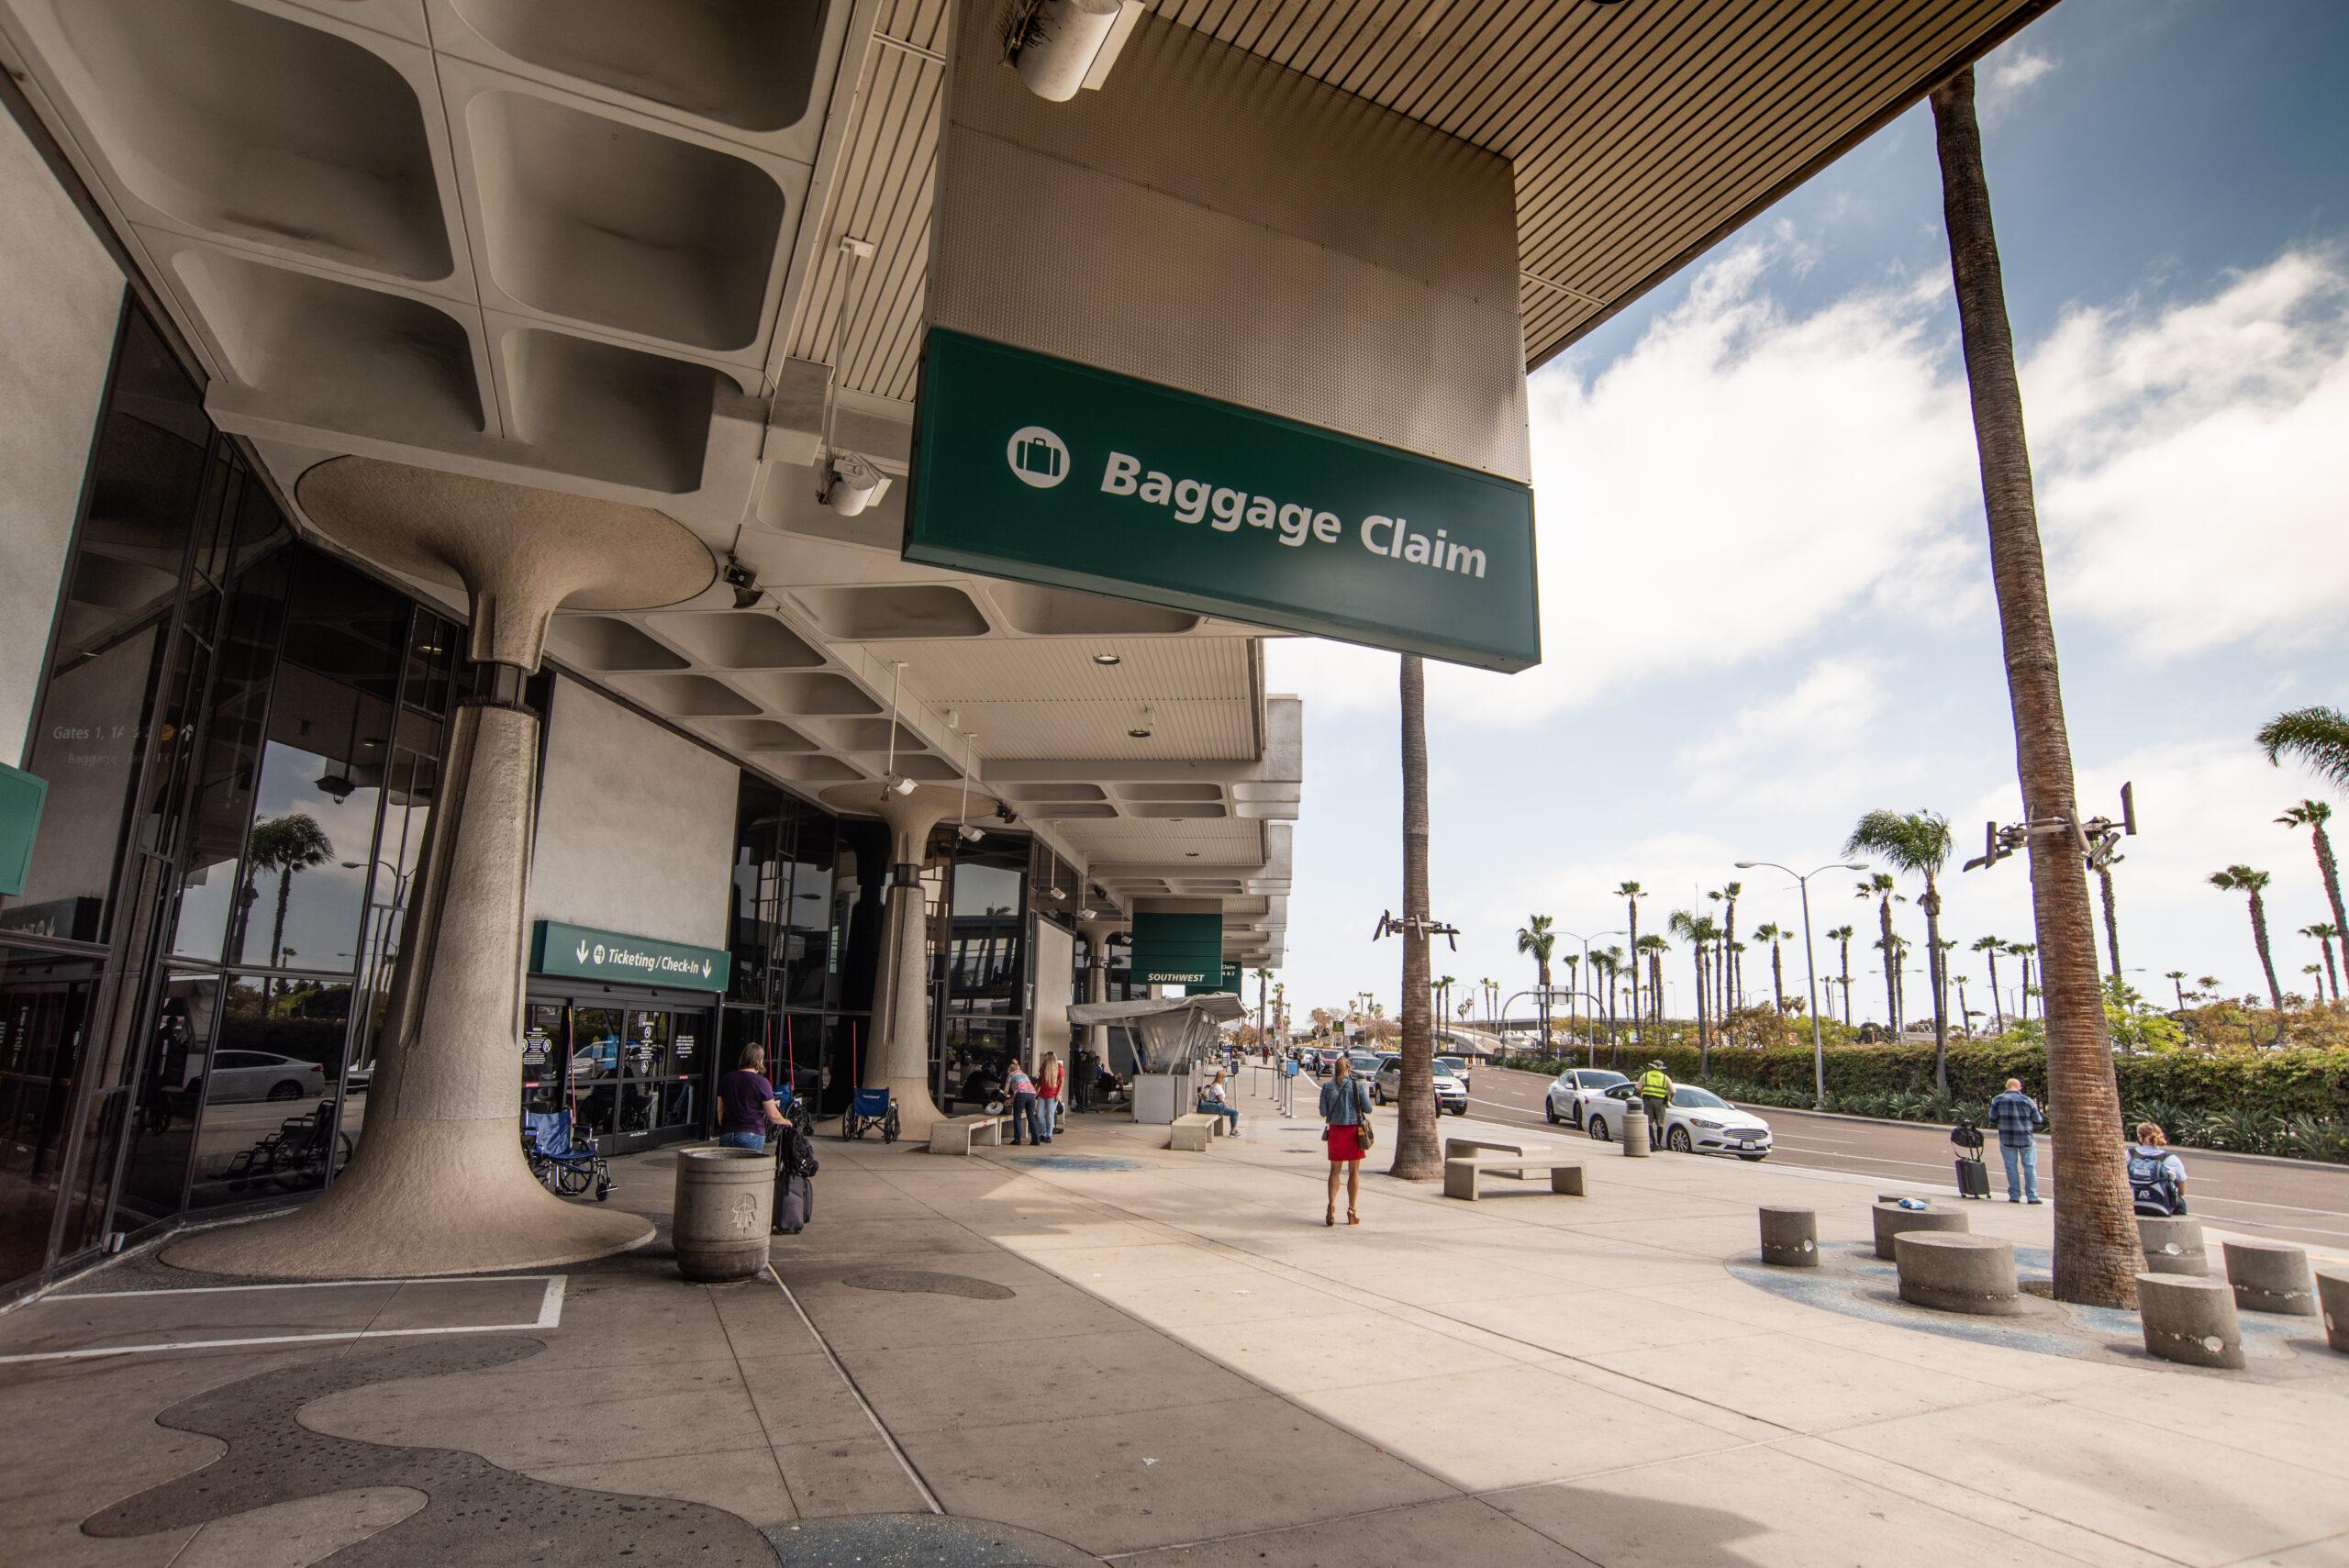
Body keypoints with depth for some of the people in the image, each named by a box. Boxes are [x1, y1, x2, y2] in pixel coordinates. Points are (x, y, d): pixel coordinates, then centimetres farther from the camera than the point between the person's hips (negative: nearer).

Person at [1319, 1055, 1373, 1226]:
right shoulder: (1357, 1085, -6)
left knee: (1334, 1170, 12)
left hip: (1336, 1130, 1)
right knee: (1354, 1172, 8)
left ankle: (1332, 1204, -6)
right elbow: (1368, 1109, -5)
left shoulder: (1327, 1087, -3)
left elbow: (1324, 1113, -2)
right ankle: (1351, 1212, 9)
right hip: (1354, 1130, -1)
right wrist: (1367, 1095, 14)